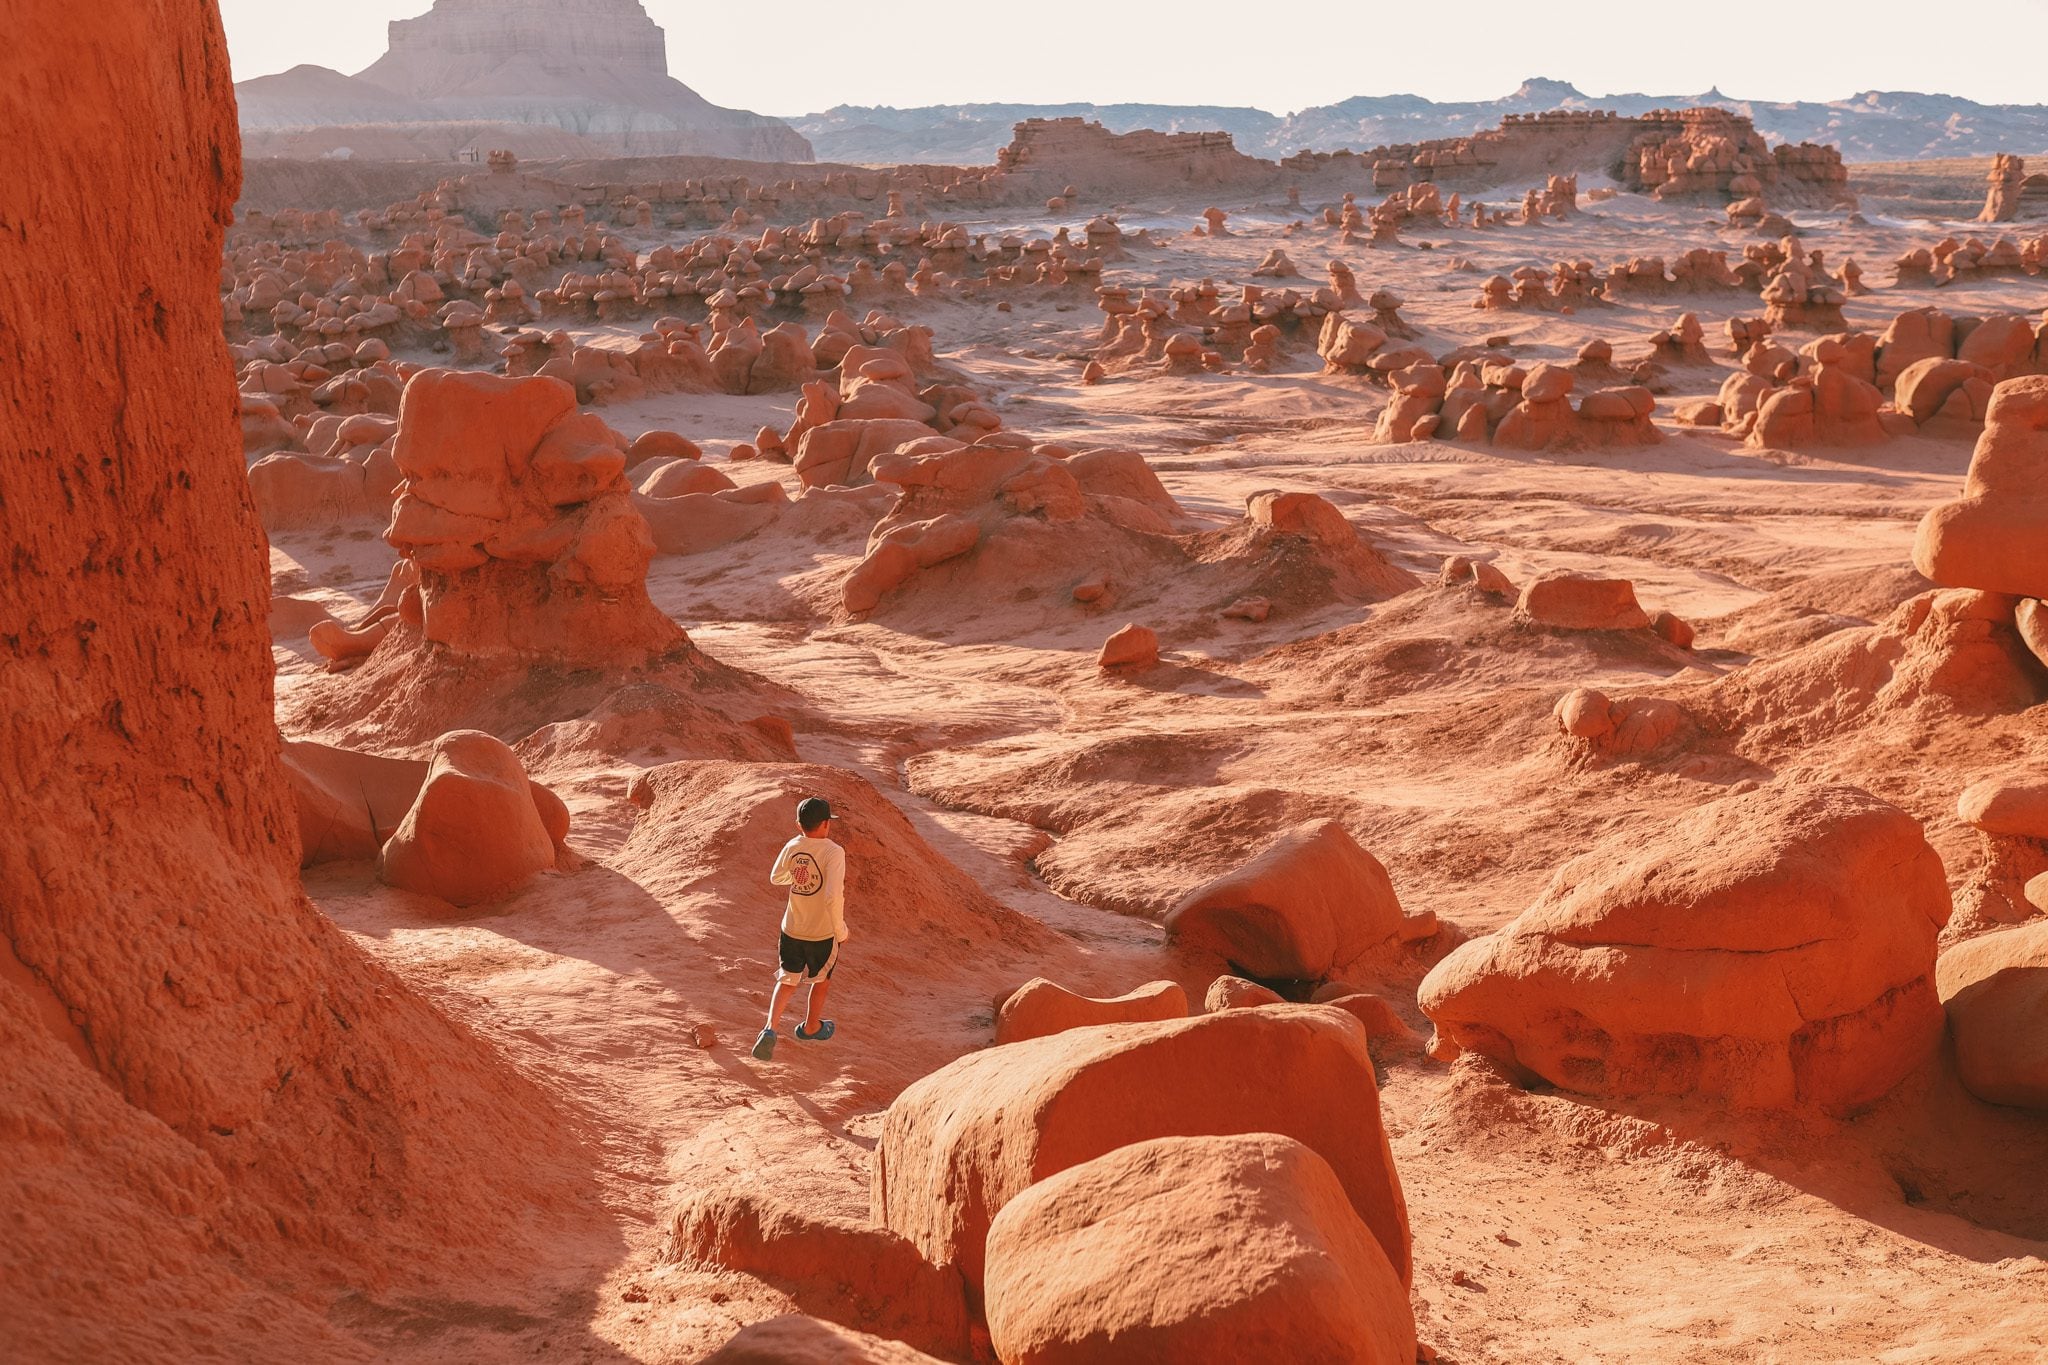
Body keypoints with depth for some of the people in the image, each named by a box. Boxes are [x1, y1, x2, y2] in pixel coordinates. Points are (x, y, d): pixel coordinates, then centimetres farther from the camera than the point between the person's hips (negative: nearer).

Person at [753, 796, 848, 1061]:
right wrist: (841, 930, -18)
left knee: (787, 981, 18)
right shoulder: (833, 852, -22)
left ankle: (770, 1029, -3)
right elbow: (834, 896, -30)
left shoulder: (791, 847, -5)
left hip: (791, 930, 4)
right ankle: (811, 1028, 41)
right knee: (821, 981, 22)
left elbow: (776, 877, 13)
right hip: (823, 934, -4)